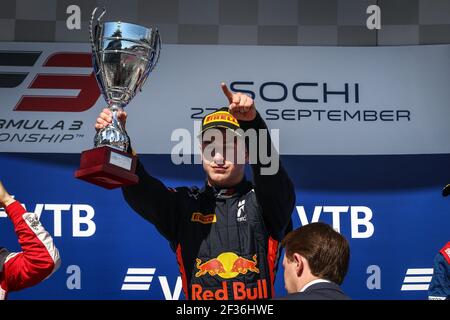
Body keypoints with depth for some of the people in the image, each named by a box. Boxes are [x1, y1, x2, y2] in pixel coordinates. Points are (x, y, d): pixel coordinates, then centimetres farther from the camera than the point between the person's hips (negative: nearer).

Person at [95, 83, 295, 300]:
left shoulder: (264, 201, 7)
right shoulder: (183, 205, 11)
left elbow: (269, 166, -12)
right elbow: (139, 189, -4)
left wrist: (253, 121, -29)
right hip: (199, 299, 1)